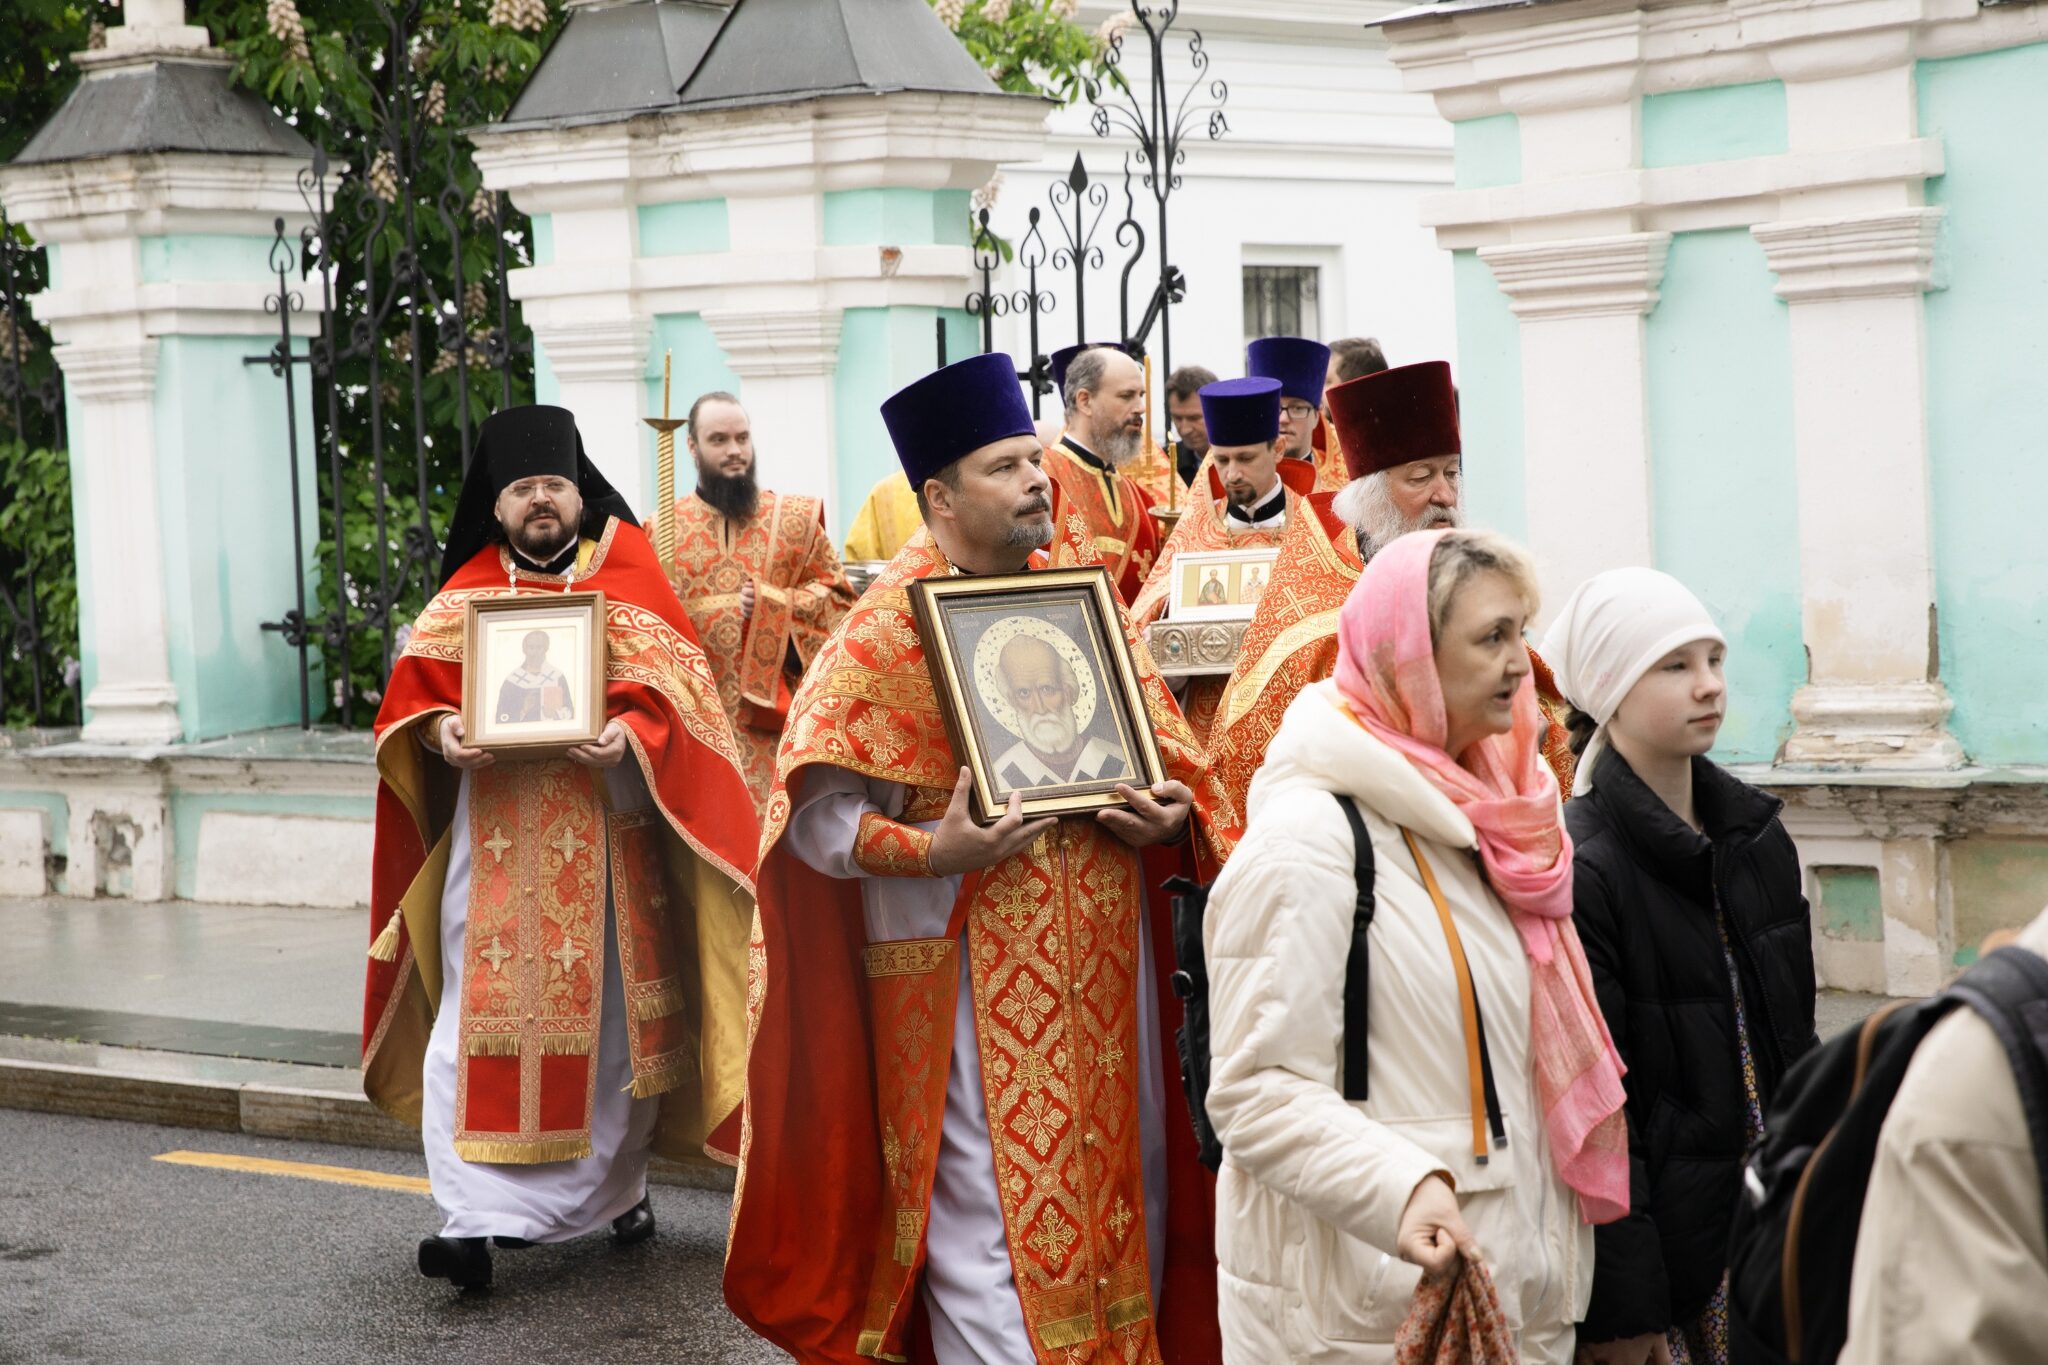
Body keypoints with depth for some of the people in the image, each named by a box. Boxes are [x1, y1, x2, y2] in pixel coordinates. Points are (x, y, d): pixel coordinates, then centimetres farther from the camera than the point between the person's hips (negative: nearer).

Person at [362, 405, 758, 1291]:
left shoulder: (628, 570, 5)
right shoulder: (469, 590, 10)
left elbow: (676, 677, -4)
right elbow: (418, 680, 4)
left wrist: (633, 730, -22)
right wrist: (438, 725, -17)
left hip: (607, 840, 0)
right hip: (497, 840, 0)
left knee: (611, 1013, 8)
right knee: (481, 1018, -8)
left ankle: (618, 1184, 27)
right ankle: (476, 1216, -11)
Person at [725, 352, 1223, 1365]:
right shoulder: (888, 632, -9)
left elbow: (1159, 731, 17)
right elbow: (816, 815, -12)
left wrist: (1166, 808, -4)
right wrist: (931, 854, -26)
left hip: (1104, 957, 6)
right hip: (974, 969, -6)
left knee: (1122, 1195, 12)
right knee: (996, 1209, -5)